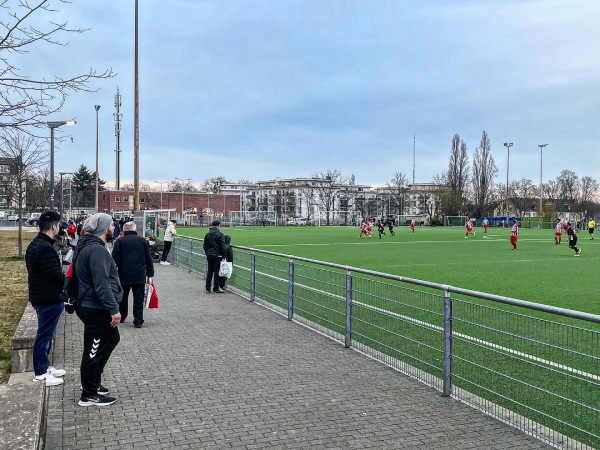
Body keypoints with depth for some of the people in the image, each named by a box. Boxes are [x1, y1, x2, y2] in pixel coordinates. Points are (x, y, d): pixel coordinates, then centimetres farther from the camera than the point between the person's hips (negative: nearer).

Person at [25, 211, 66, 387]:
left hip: (41, 296, 10)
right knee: (45, 335, 0)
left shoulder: (35, 244, 11)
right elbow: (55, 275, -25)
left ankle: (44, 366, 29)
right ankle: (40, 373, 9)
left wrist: (64, 277, 9)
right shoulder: (45, 248, -23)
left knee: (46, 333, 19)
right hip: (49, 299, -10)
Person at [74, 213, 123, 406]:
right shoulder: (96, 250, -21)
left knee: (112, 338, 23)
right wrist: (114, 309, -24)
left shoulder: (91, 246, 13)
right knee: (94, 351, 0)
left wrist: (111, 307, 24)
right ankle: (89, 395, 14)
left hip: (95, 307, 11)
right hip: (95, 309, -11)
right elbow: (102, 284, -27)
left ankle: (93, 382, 34)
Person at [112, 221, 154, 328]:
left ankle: (121, 317, 29)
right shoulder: (143, 241, 6)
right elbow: (149, 259, 7)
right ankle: (138, 321, 1)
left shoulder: (120, 241, -1)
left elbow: (115, 259, -7)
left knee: (123, 297, 17)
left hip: (124, 275, 0)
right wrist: (149, 274, 13)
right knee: (138, 299, 2)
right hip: (140, 275, 1)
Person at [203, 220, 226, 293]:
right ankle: (216, 289, 3)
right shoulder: (220, 234, -10)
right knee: (216, 272, -1)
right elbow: (222, 246, -12)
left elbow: (205, 246, 13)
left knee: (209, 272, 11)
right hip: (217, 256, -6)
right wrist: (223, 255, -4)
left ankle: (208, 288, 14)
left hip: (209, 255, 6)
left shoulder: (207, 234, 9)